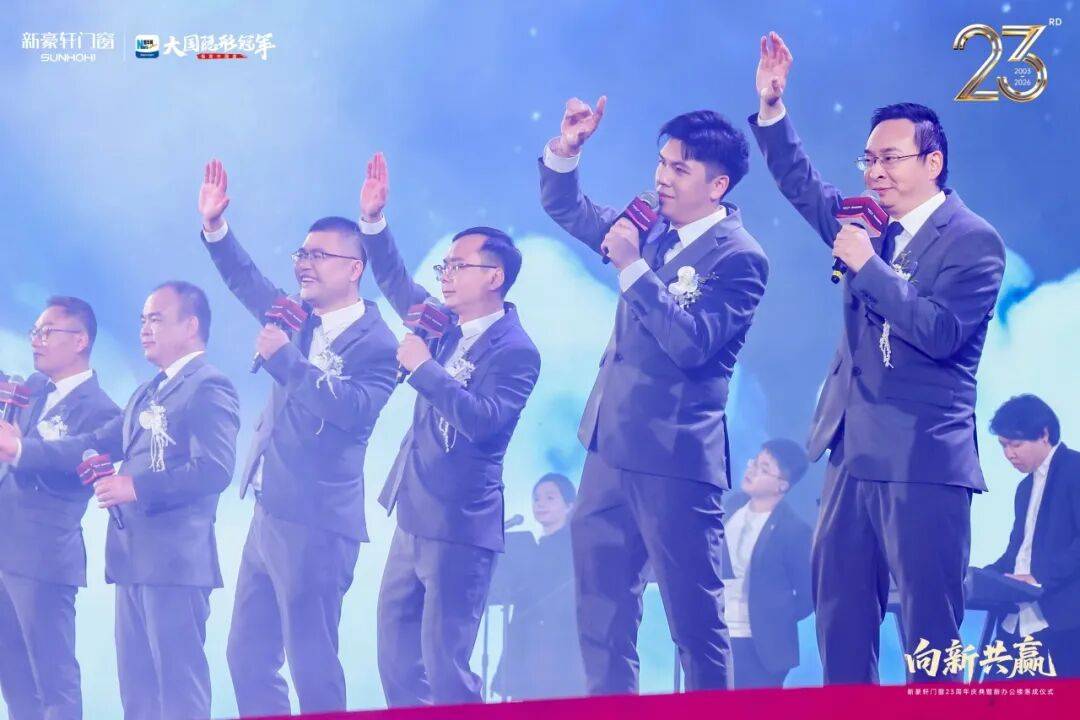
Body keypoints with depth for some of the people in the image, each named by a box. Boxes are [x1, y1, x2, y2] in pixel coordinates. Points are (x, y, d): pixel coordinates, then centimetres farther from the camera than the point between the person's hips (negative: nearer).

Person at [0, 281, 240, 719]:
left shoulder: (209, 388, -10)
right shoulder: (147, 394, 21)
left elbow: (215, 469, -22)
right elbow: (97, 445, 16)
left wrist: (136, 486, -22)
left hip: (174, 558, -10)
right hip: (133, 557, 10)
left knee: (178, 684, -5)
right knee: (136, 683, 14)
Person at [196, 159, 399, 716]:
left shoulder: (376, 343, -11)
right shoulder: (300, 320, 12)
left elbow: (350, 407, -26)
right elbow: (247, 283, 19)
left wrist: (284, 357, -26)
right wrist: (214, 225, 5)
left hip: (316, 525, -9)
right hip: (268, 516, 9)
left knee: (311, 666, -3)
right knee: (247, 658, 13)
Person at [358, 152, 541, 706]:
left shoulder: (515, 351, -14)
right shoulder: (446, 325, 10)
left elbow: (482, 419, -27)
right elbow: (396, 284, 15)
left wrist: (422, 366, -23)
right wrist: (373, 219, 3)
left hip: (460, 526, -9)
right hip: (414, 520, 9)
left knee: (444, 663, -6)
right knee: (396, 654, 13)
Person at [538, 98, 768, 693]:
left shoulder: (739, 257, -11)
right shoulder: (650, 227, 11)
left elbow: (691, 343, -22)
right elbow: (565, 210, 20)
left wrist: (632, 266, -23)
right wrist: (566, 148, 3)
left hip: (675, 459, -8)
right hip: (610, 449, 8)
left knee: (695, 616, 0)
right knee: (601, 610, 13)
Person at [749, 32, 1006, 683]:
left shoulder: (973, 240, -8)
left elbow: (941, 332, -20)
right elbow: (803, 185, 20)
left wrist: (869, 264, -17)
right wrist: (772, 105, 8)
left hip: (924, 460, -7)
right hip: (854, 457, 7)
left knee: (930, 629, -3)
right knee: (839, 613, 9)